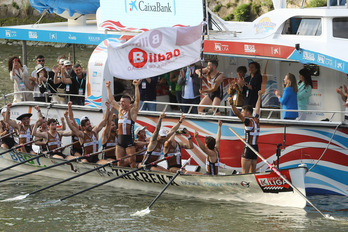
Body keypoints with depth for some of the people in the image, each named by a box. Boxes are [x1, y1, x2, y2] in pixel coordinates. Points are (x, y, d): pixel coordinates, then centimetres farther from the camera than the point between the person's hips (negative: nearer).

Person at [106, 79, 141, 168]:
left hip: (129, 139, -5)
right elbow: (111, 99, 20)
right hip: (120, 138, 5)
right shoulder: (120, 109, 14)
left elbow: (137, 100, -15)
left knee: (132, 160, -7)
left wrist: (136, 87, -23)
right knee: (120, 161, 5)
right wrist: (108, 88, 19)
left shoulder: (132, 111, -2)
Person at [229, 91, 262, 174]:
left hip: (248, 148, -8)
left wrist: (231, 104, -35)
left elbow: (237, 113, -24)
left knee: (245, 172, -9)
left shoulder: (248, 121, -9)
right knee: (253, 172, 10)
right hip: (256, 148, 8)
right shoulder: (256, 119, 11)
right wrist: (259, 96, 43)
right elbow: (257, 108, 27)